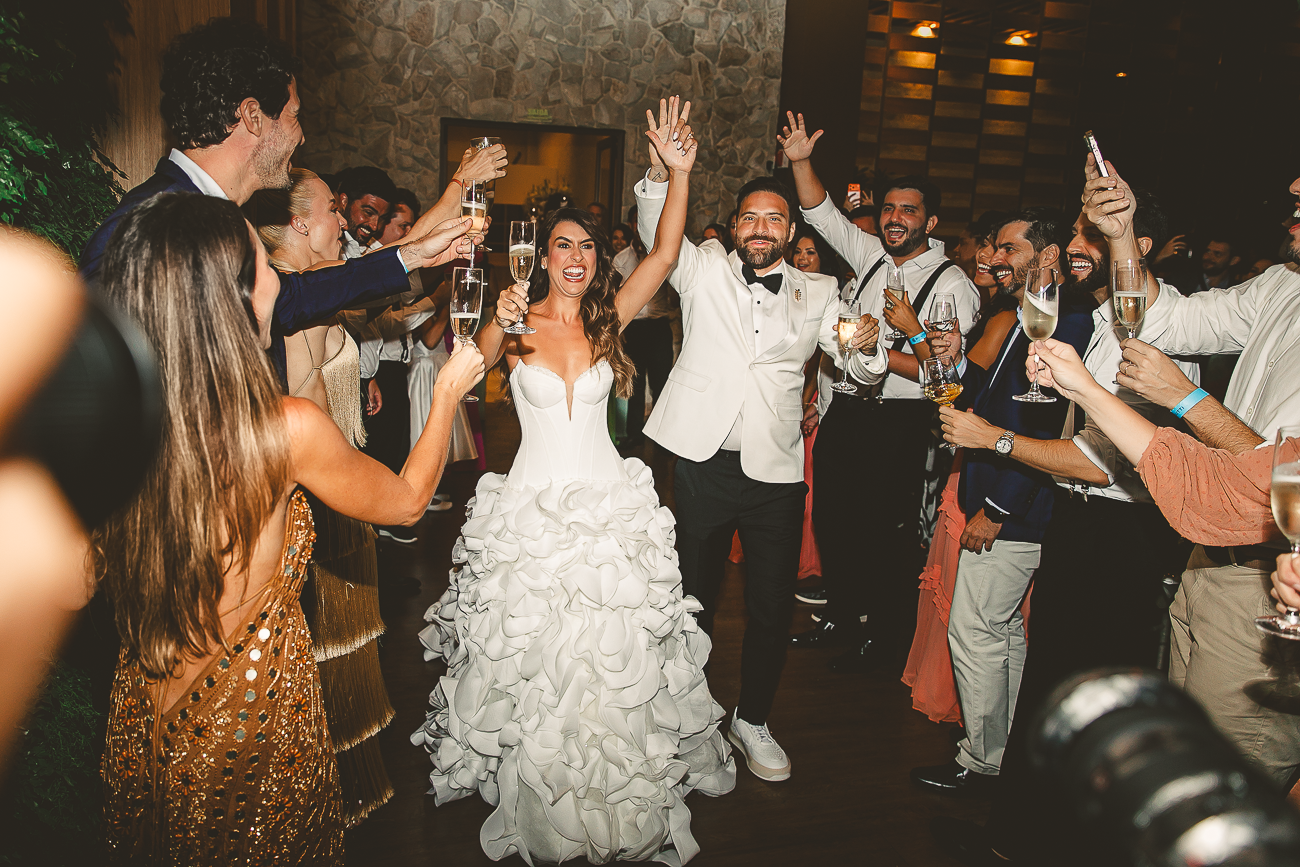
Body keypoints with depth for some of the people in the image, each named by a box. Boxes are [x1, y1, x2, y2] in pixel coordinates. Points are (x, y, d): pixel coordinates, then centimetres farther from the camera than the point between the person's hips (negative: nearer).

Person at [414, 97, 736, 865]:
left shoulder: (610, 317, 3)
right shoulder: (516, 322, -2)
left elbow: (665, 255, -8)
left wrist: (679, 173, -17)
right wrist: (502, 325, -38)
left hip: (609, 506, 1)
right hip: (532, 506, -1)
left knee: (612, 655, 9)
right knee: (530, 654, 9)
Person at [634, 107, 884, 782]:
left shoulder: (818, 292, 9)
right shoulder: (705, 270, 7)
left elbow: (859, 371, 5)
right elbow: (657, 231, -5)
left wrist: (867, 348, -19)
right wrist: (660, 173, -24)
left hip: (776, 472, 1)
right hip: (704, 462, -1)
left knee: (773, 605, 7)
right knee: (694, 594, 12)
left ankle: (753, 720, 27)